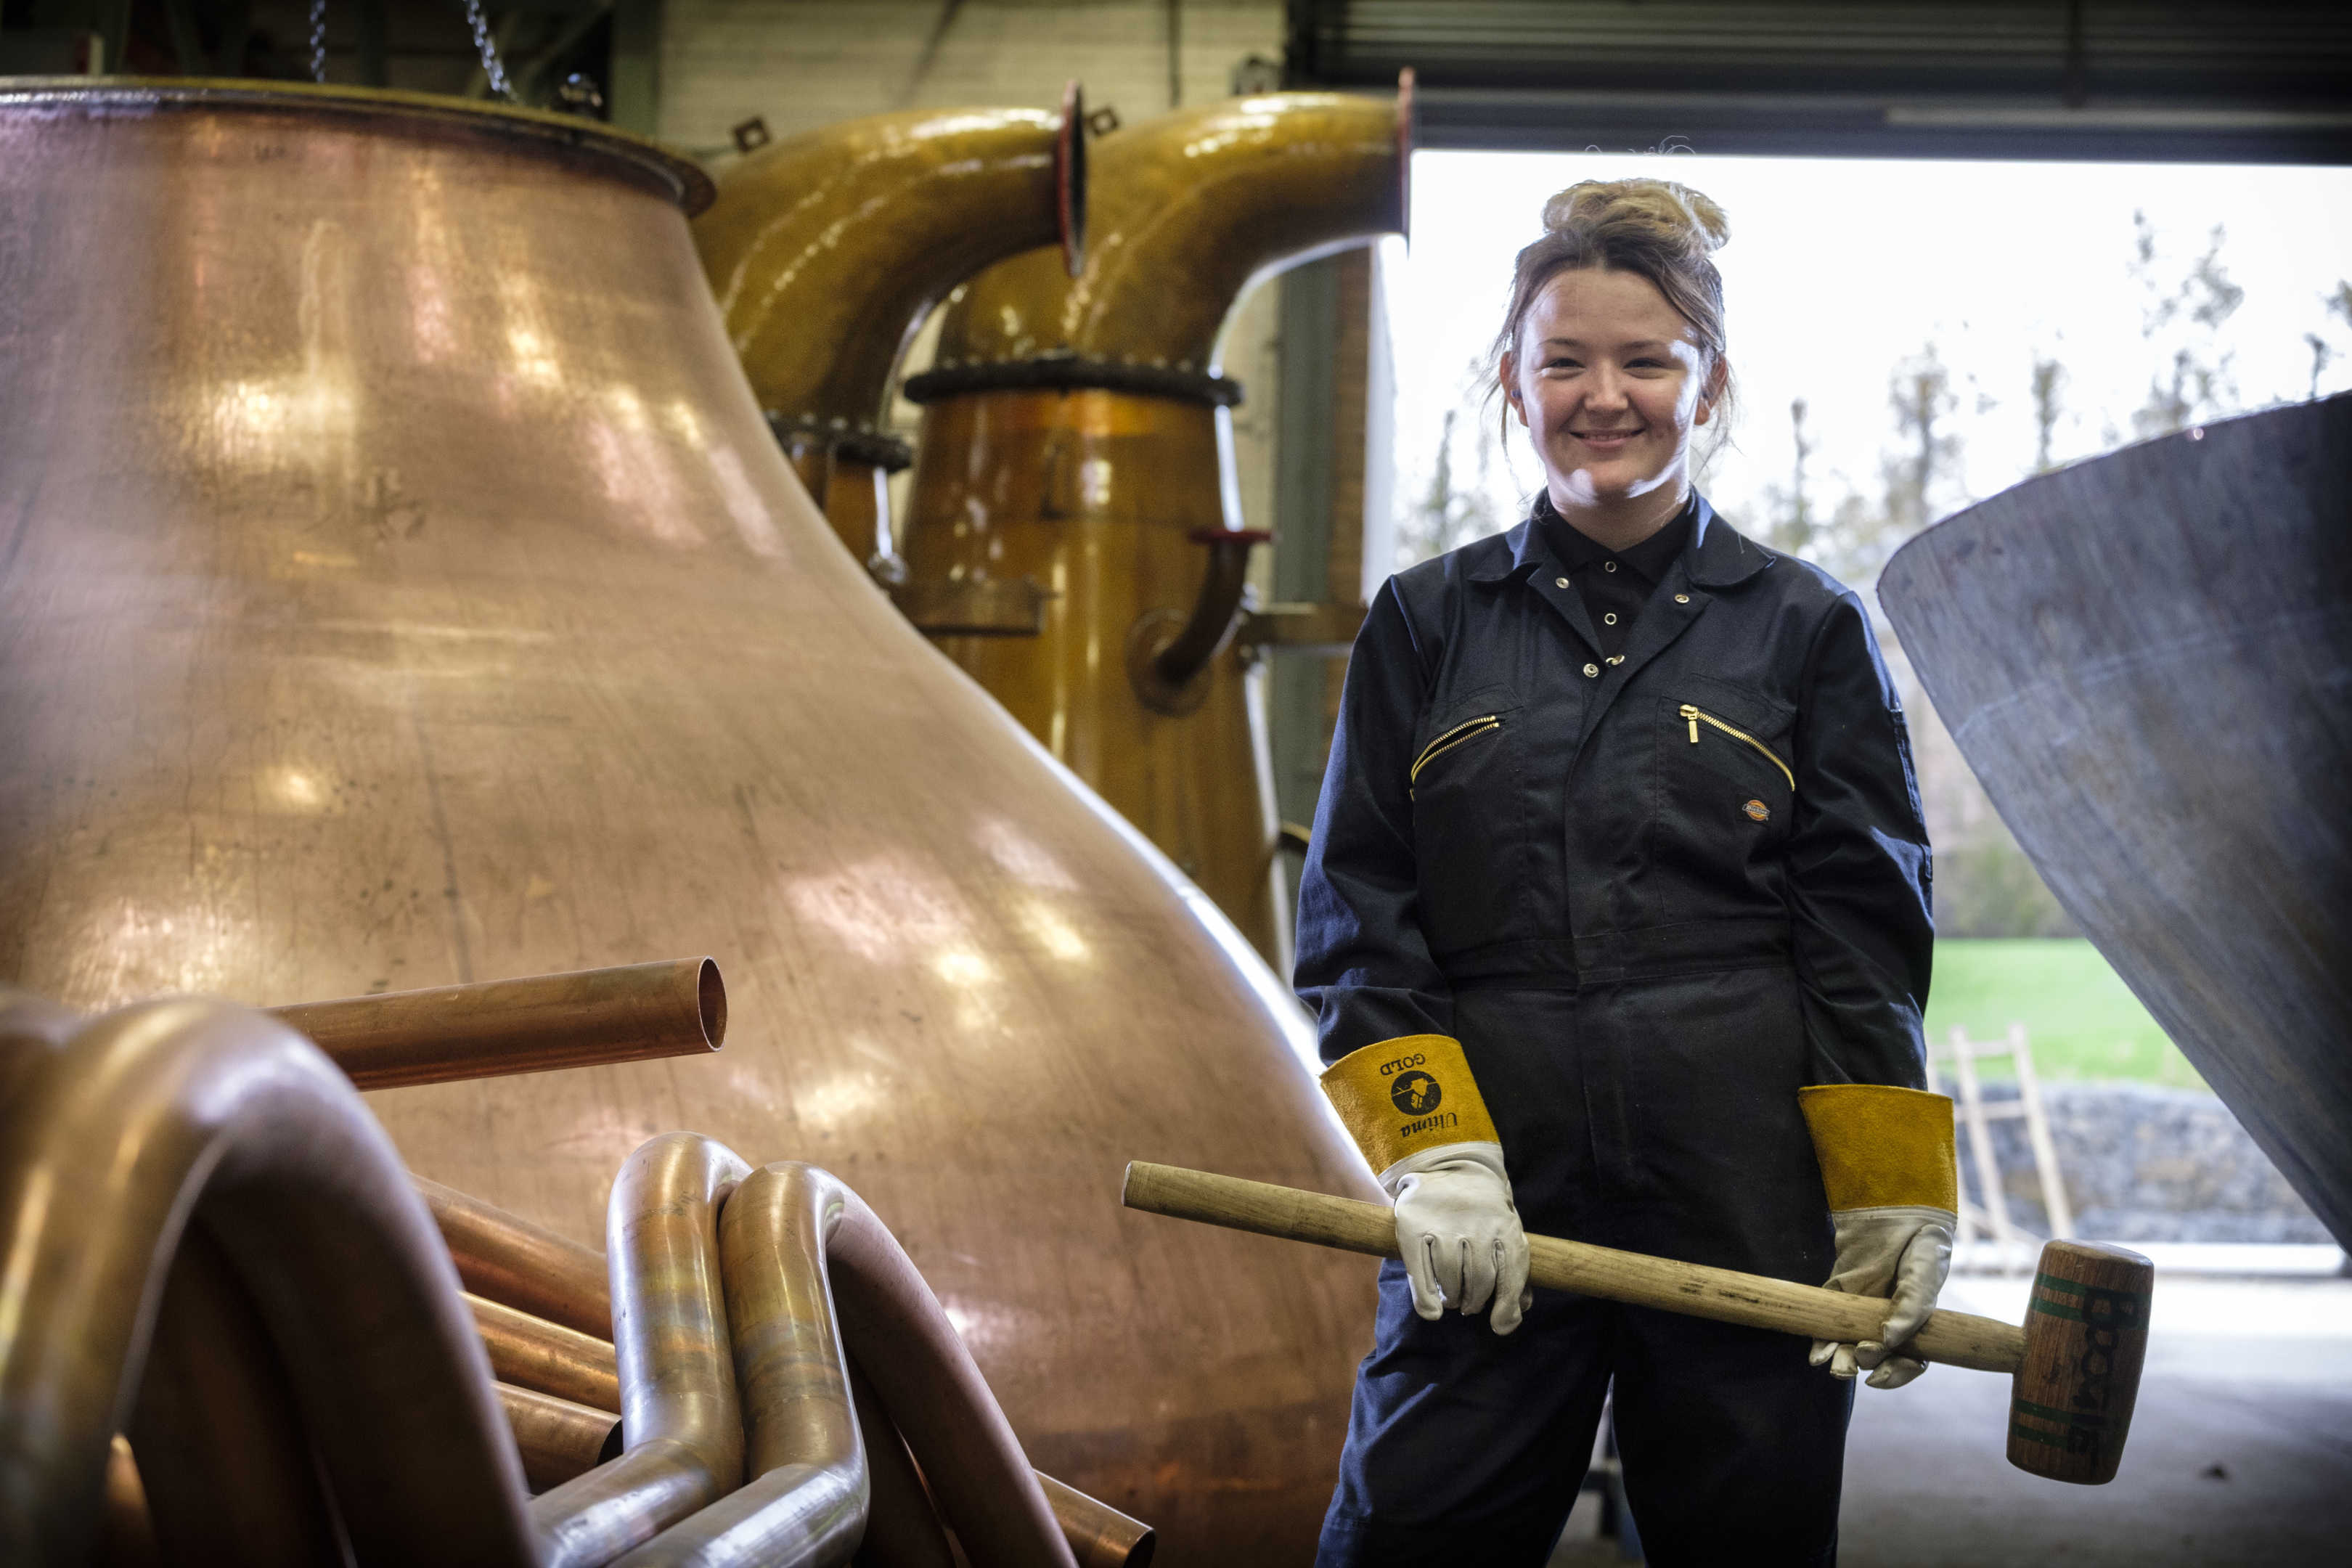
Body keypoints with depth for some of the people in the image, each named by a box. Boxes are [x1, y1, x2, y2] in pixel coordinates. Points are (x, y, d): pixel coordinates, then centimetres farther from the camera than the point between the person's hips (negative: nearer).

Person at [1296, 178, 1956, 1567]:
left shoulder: (1811, 628, 7)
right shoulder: (1427, 623, 9)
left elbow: (1867, 932, 3)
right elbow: (1358, 910, 5)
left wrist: (1890, 1200, -3)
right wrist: (1429, 1145, -8)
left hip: (1750, 1203, 0)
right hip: (1494, 1200, 1)